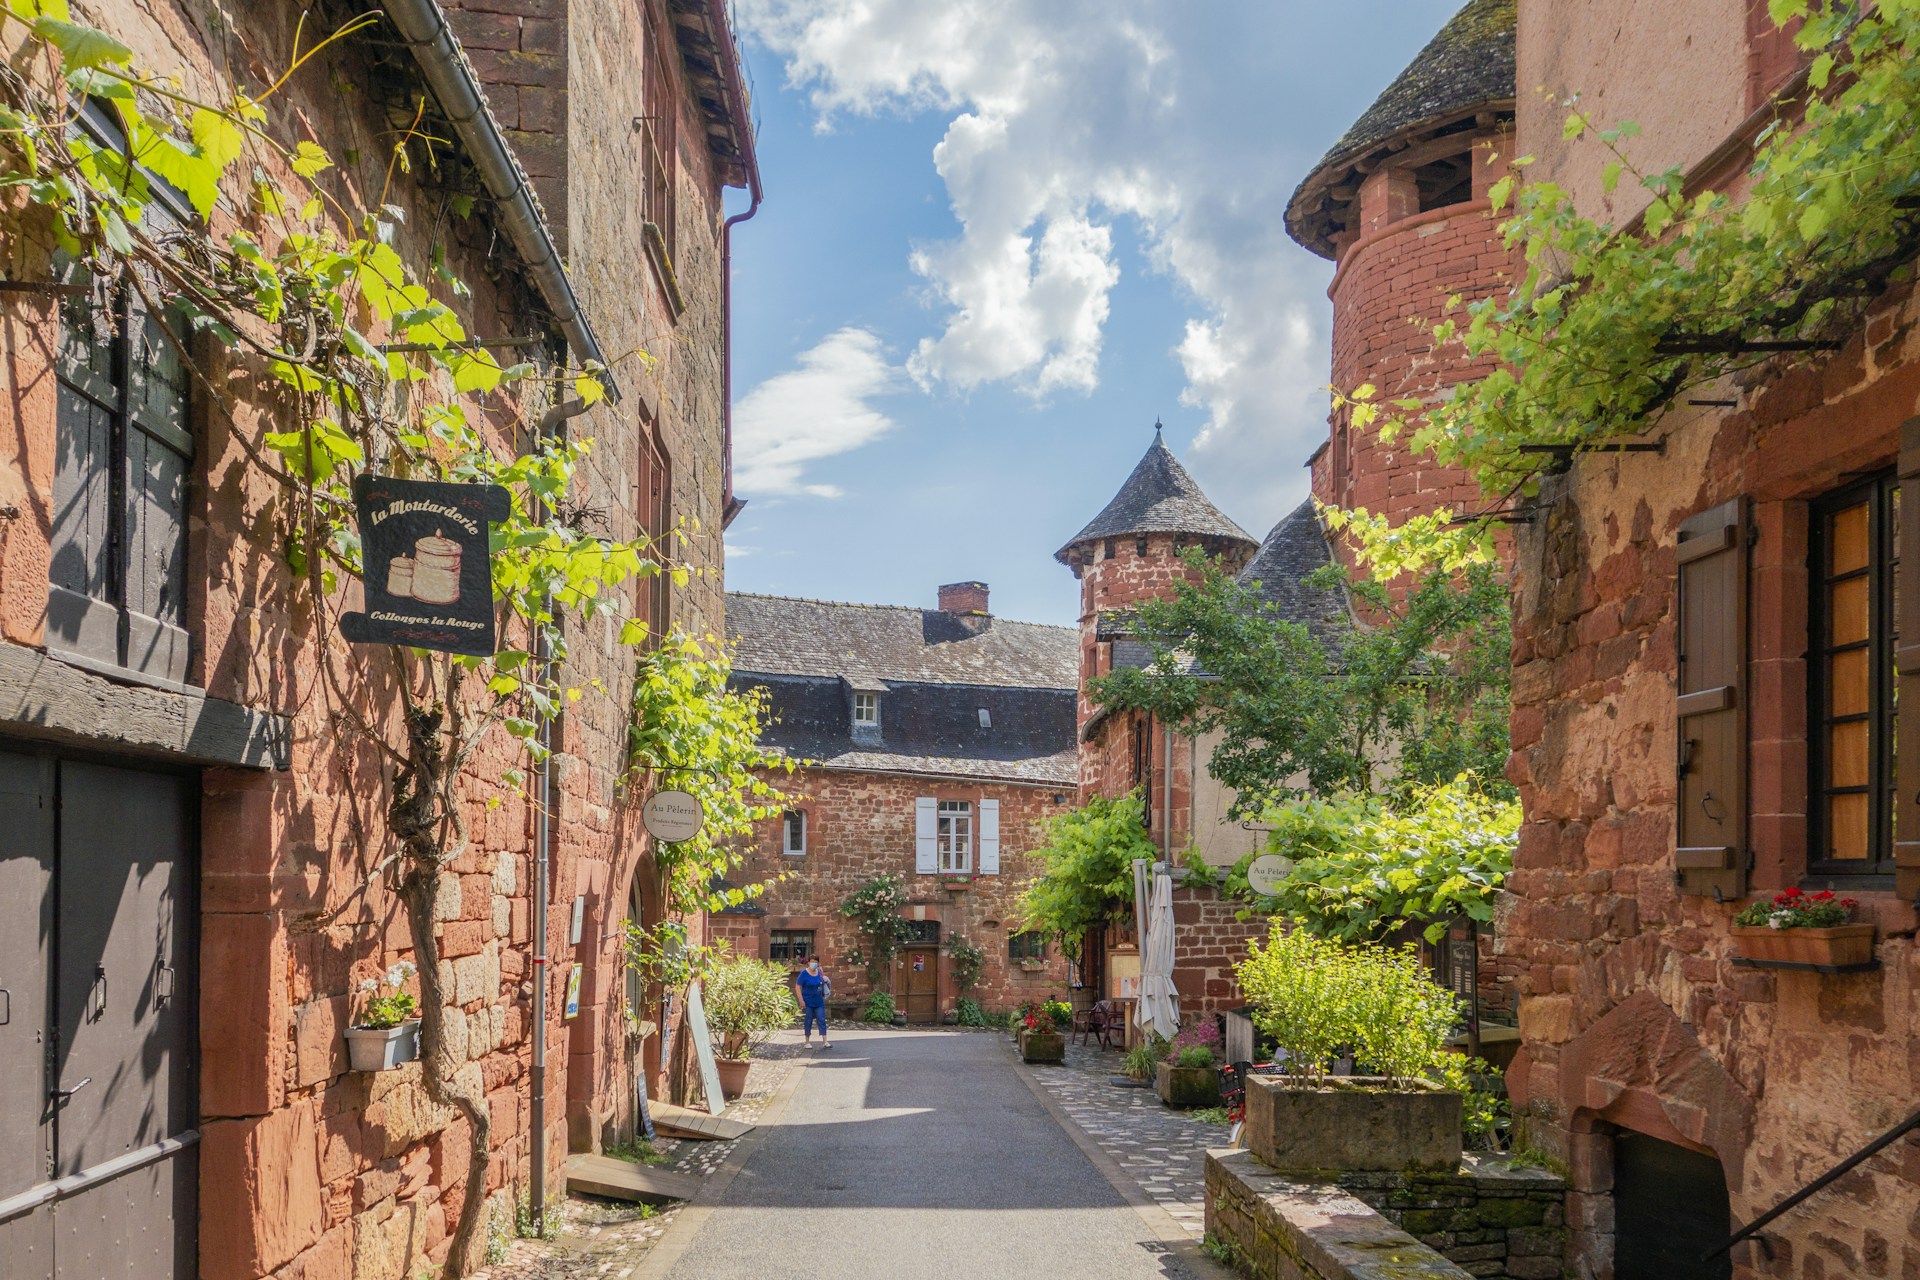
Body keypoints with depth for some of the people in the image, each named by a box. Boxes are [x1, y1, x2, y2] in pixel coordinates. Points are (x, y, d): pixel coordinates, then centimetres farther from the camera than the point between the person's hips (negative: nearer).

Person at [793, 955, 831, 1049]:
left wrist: (825, 981, -2)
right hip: (808, 1003, -4)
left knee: (822, 1020, -2)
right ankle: (807, 1042, 16)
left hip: (819, 1002, 4)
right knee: (808, 1022, 4)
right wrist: (801, 1000, -16)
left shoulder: (819, 973, 6)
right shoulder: (804, 973, -10)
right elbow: (797, 986, -11)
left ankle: (824, 1042, -3)